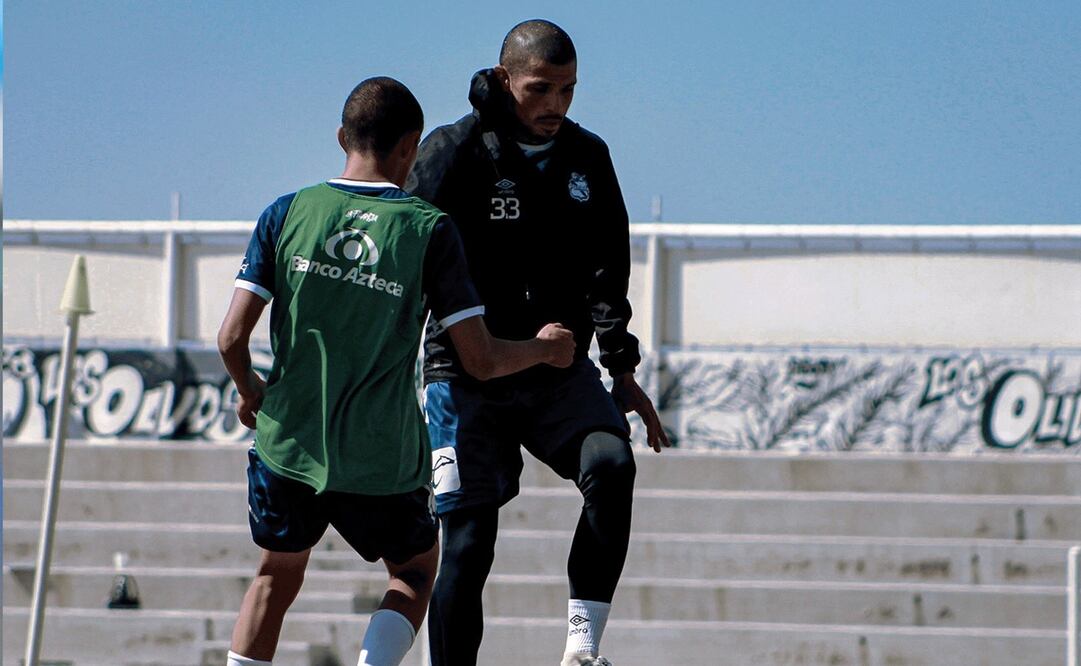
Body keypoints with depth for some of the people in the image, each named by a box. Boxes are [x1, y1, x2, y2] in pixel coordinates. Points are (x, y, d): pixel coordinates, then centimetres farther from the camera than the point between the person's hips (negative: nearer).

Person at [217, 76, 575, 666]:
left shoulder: (287, 214, -2)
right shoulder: (428, 231, -7)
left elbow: (232, 339, -5)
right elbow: (481, 361, -7)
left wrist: (249, 391, 17)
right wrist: (542, 350, 14)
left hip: (288, 444, 2)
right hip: (381, 459, -2)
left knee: (277, 574, 25)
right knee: (415, 572, 22)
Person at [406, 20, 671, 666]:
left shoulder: (588, 157, 8)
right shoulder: (454, 153, -7)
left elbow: (609, 271, 17)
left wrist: (623, 372, 15)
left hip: (561, 373, 3)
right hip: (468, 376, -3)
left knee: (611, 465, -25)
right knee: (468, 542, -7)